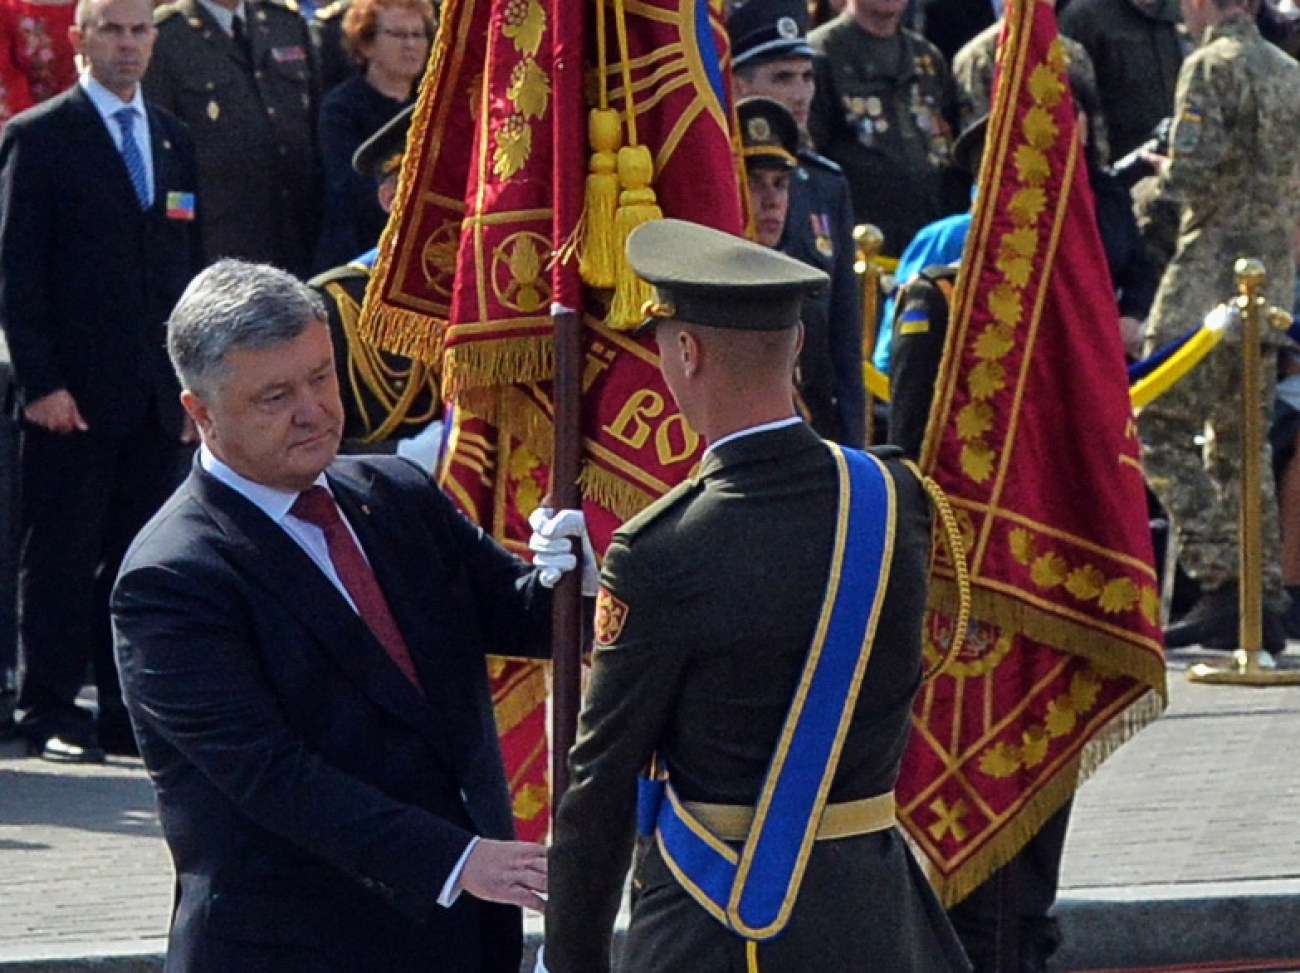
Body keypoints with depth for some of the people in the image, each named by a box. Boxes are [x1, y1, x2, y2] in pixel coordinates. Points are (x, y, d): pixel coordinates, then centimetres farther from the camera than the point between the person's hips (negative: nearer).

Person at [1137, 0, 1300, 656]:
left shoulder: (1212, 66, -9)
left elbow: (1192, 172, -16)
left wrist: (1164, 179, 3)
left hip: (1211, 274, -8)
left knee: (1163, 432, -6)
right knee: (1240, 445, 12)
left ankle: (1223, 586, -16)